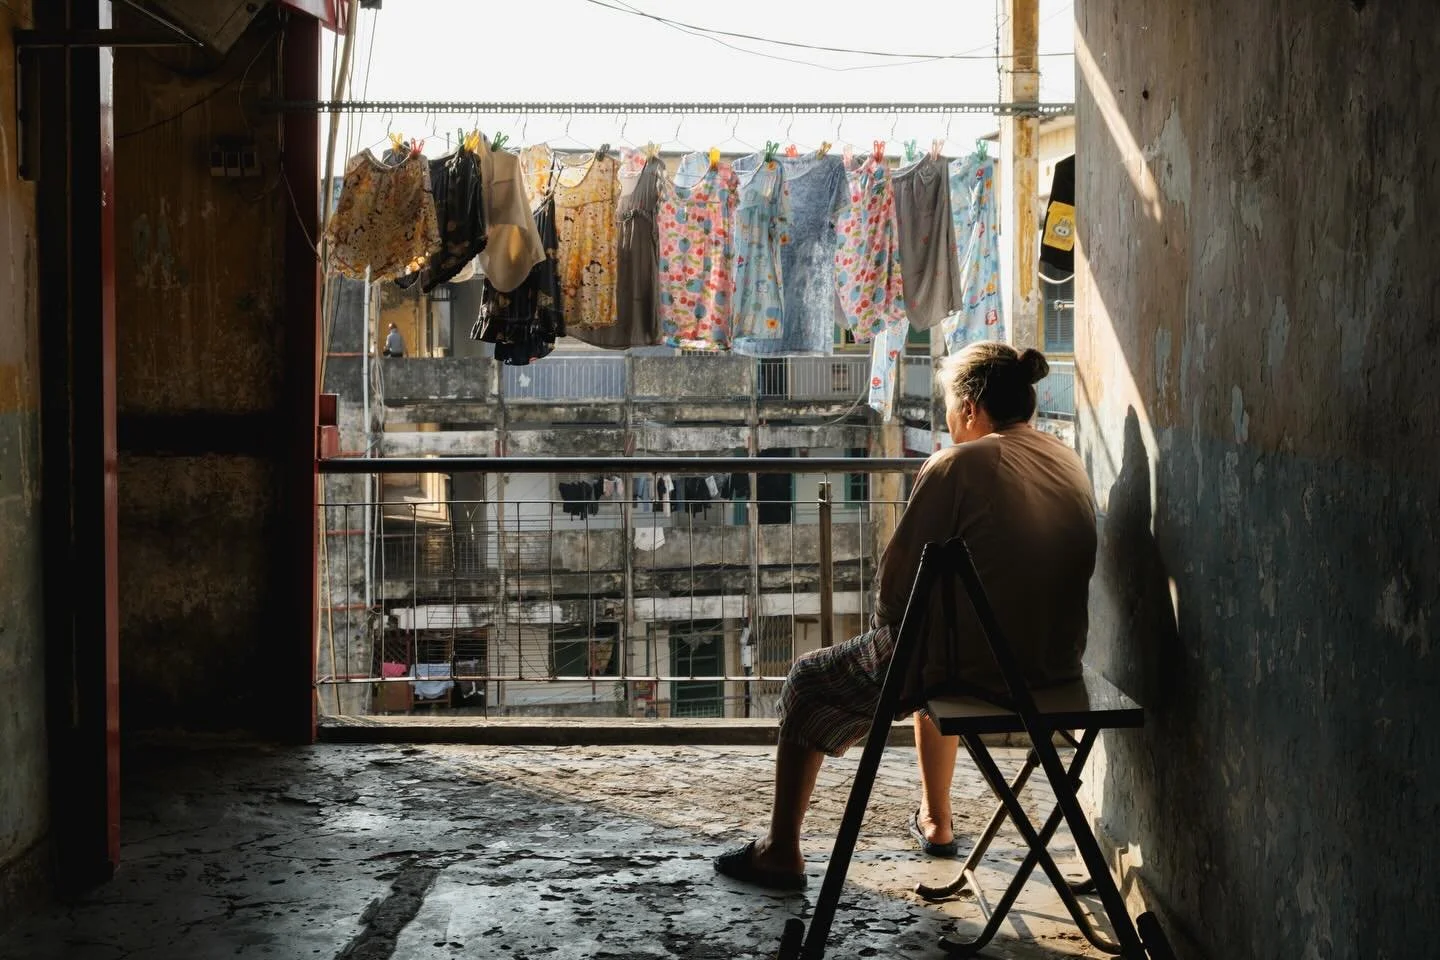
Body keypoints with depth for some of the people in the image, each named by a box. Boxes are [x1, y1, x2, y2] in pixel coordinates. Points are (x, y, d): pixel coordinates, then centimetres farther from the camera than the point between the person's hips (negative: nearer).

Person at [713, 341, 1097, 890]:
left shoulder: (957, 467, -16)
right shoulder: (1070, 465, 6)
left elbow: (898, 579, -14)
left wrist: (891, 631, 8)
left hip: (973, 666, -7)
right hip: (1054, 661, 7)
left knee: (808, 685, 15)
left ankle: (782, 853, 23)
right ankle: (935, 821, 48)